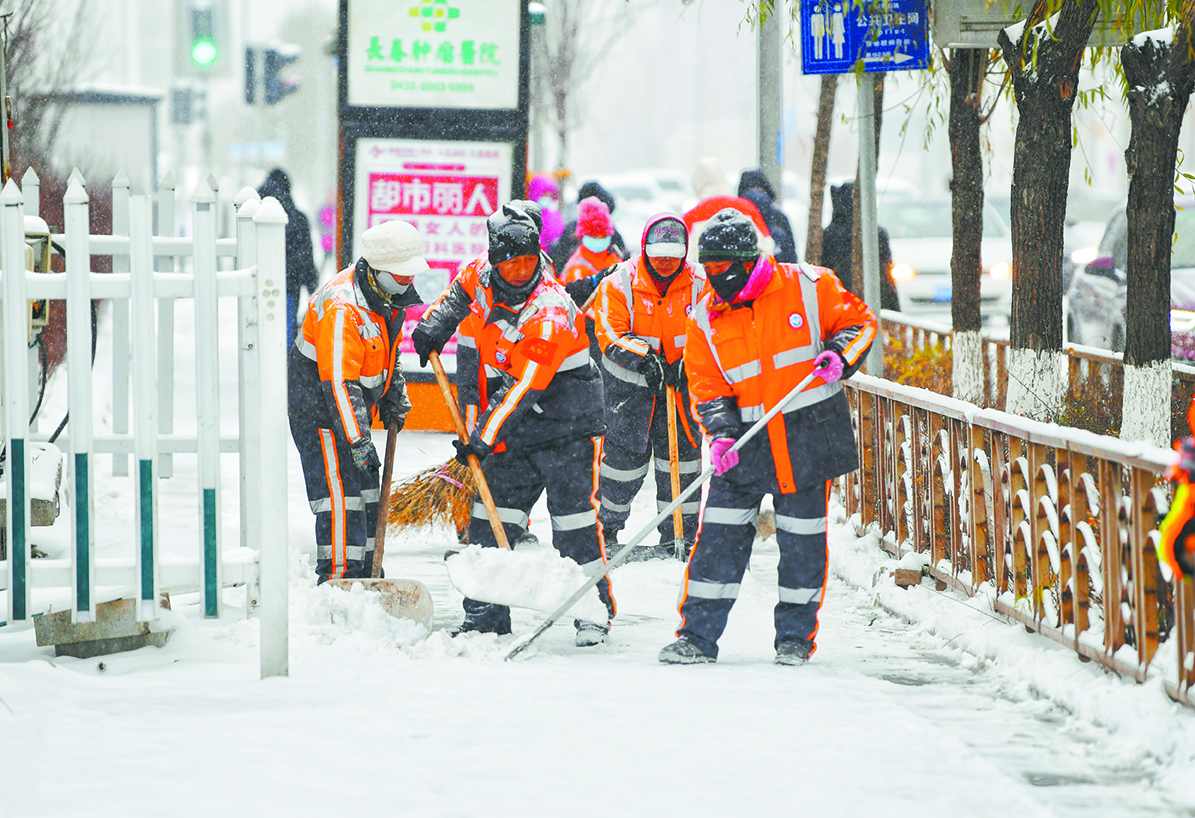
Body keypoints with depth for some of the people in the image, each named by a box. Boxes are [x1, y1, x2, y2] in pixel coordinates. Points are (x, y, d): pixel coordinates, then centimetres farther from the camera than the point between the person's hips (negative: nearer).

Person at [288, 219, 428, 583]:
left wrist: (395, 396, 14)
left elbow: (388, 350, 22)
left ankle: (365, 582, 24)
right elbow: (339, 381, -30)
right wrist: (358, 440, -31)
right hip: (319, 413, -10)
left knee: (366, 494, 14)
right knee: (341, 499, -14)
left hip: (352, 410, 10)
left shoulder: (384, 293, 2)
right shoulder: (342, 308, -28)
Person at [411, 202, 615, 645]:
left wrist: (485, 436, -31)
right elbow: (465, 287, 24)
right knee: (492, 513, 4)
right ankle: (486, 615, 10)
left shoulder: (550, 315, -26)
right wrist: (437, 322, 9)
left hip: (568, 423, -7)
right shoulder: (487, 278, -3)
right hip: (519, 424, 7)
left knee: (573, 517, -10)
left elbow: (524, 388, -29)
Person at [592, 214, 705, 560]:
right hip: (630, 382, -2)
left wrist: (687, 363, -18)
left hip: (681, 381, 2)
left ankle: (681, 535, 13)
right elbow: (611, 334, -12)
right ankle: (606, 528, 13)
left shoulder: (699, 284, -4)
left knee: (683, 452, 3)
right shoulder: (621, 282, -9)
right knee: (626, 451, -4)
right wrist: (644, 359, -25)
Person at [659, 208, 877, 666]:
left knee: (802, 535, 3)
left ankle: (797, 636, 17)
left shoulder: (808, 287, -6)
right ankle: (698, 635, 3)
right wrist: (720, 433, -9)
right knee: (721, 533, -4)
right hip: (747, 438, 2)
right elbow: (706, 383, 5)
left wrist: (839, 355, -16)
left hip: (808, 434, -2)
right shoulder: (705, 317, 3)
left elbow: (858, 321, 4)